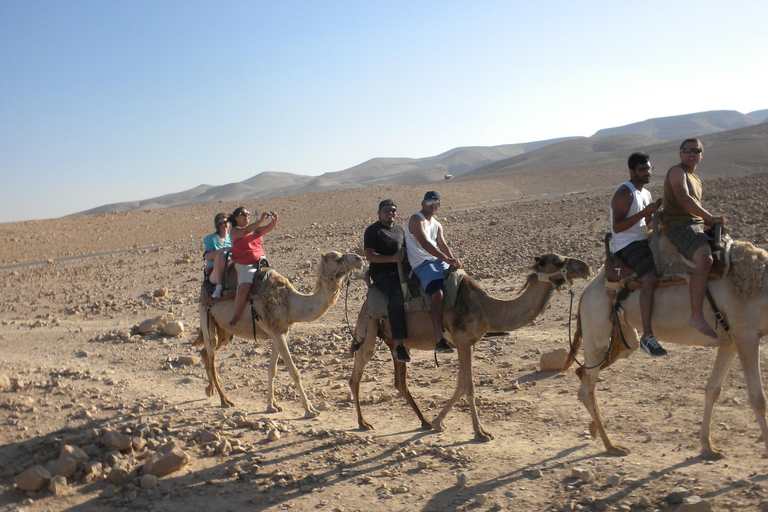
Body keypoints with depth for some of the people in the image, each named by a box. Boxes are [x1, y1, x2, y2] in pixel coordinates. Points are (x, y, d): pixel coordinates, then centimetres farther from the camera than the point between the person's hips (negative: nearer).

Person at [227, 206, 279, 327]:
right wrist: (261, 220, -28)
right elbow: (245, 231, -20)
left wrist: (274, 220, -18)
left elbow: (268, 228, 4)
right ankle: (236, 315, -16)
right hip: (244, 265, -6)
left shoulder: (256, 229, 17)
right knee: (244, 287, -28)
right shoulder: (235, 231, 0)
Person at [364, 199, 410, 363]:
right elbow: (369, 255, -12)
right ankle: (398, 344, -37)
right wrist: (392, 258, -22)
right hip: (382, 273, -8)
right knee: (397, 296, -33)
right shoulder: (372, 230, -1)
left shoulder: (399, 230, 21)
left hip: (400, 270, 8)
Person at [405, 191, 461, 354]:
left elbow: (443, 245, 10)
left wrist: (453, 260, -12)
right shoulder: (416, 219, -5)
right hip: (421, 263, -9)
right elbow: (424, 243, -19)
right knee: (437, 293, -29)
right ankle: (439, 340, -37)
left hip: (439, 261, 9)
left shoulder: (437, 225, 22)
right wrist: (446, 258, -28)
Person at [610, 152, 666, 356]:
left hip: (643, 241, 10)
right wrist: (644, 212, -24)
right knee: (650, 279, -30)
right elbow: (617, 227, -21)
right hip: (626, 246, -10)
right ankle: (647, 336, -33)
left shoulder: (647, 194, 18)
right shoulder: (624, 193, -11)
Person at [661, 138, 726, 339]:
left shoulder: (696, 179, 25)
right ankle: (697, 316, -39)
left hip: (698, 225, 10)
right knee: (705, 259, -34)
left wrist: (711, 222, 12)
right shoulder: (677, 171, -4)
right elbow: (683, 199, -20)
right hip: (679, 226, -10)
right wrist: (711, 218, -18)